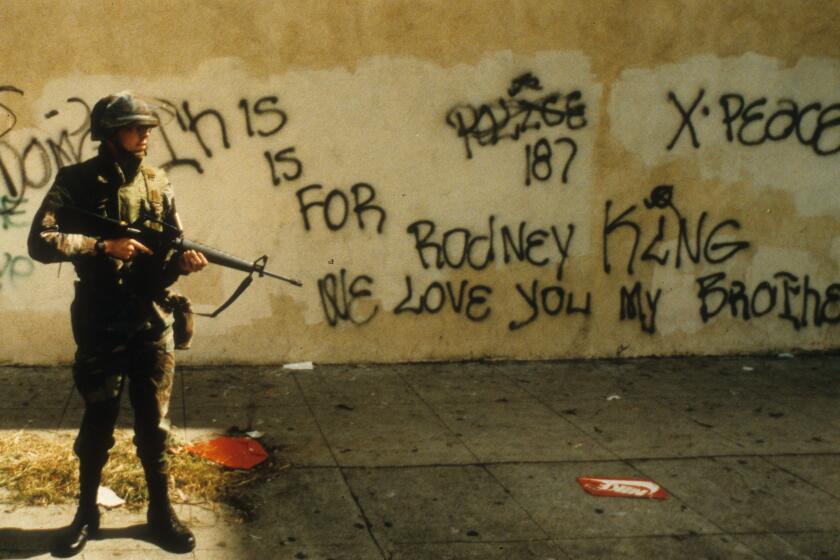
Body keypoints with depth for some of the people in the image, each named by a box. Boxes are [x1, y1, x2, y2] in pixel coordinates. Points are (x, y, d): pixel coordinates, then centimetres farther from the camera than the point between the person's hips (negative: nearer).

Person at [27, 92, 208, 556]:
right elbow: (40, 242, -15)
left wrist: (184, 261, -16)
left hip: (152, 324, 2)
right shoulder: (76, 182, -6)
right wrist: (103, 245, -23)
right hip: (100, 325, -2)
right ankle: (86, 513, 28)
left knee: (154, 424, 9)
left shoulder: (158, 184, 4)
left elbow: (170, 250, 7)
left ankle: (161, 512, 23)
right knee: (97, 422, 11)